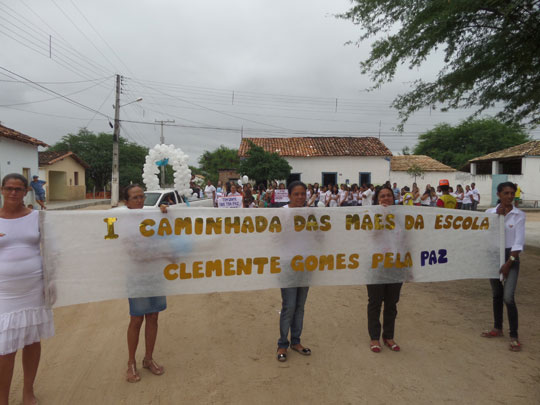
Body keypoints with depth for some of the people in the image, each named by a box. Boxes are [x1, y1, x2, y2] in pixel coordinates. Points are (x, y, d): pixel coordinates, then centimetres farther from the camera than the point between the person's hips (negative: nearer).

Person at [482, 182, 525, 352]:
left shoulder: (519, 215, -5)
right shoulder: (490, 212, 3)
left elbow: (519, 242, -9)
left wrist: (508, 263, -13)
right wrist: (497, 215, -14)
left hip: (511, 256, -3)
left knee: (508, 297, -11)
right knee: (496, 295, 14)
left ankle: (514, 336, 2)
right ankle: (498, 328, 30)